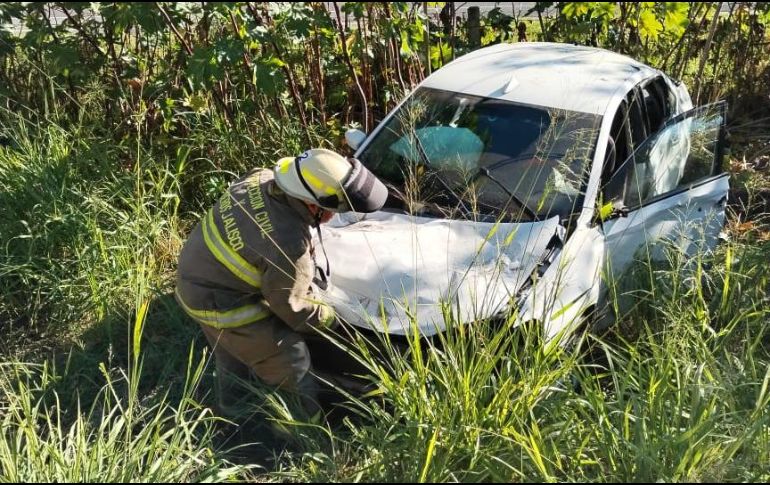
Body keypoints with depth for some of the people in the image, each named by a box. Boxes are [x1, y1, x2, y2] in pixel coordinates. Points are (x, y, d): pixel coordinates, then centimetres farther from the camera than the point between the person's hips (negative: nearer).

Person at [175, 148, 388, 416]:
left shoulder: (261, 177, -15)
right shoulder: (290, 247, -36)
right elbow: (290, 307, -19)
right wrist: (327, 317, 1)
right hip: (220, 303, -9)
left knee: (232, 354, 32)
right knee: (291, 364, 8)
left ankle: (232, 407, 56)